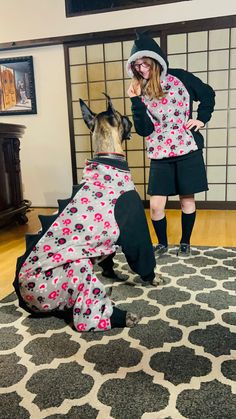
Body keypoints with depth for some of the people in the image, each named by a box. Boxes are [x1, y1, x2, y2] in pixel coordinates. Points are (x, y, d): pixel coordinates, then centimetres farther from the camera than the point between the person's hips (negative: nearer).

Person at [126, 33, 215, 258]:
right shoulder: (140, 91, 3)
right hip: (160, 156, 2)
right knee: (155, 205, -3)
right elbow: (144, 130, -7)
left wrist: (201, 119, 1)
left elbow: (207, 94, 12)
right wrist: (136, 100, -15)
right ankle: (162, 243, 21)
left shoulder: (179, 78, -2)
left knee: (187, 199, 8)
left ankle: (185, 242, 28)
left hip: (187, 151, -1)